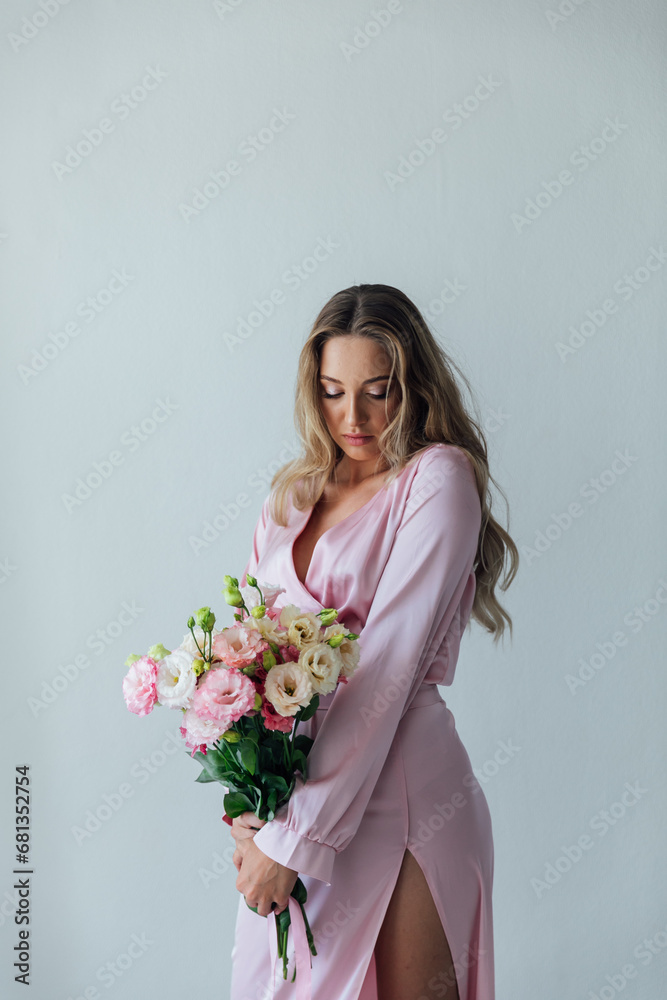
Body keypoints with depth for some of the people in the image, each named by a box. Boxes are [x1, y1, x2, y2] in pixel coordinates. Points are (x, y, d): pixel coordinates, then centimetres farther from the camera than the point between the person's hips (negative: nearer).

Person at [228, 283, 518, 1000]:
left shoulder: (439, 478, -10)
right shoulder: (291, 494, 9)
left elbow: (388, 664, -17)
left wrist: (297, 836, -19)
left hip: (398, 797, -5)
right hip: (285, 793, 6)